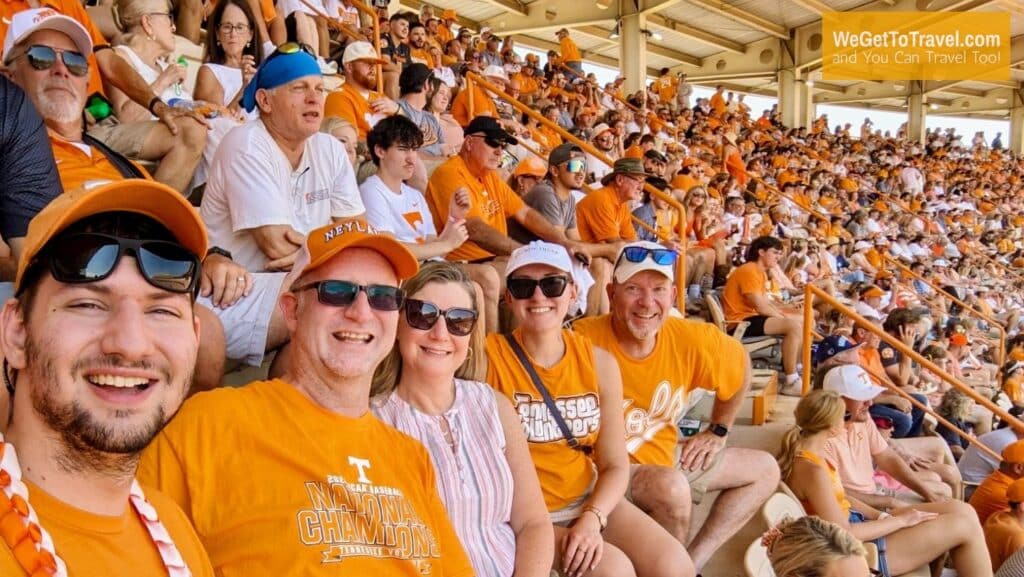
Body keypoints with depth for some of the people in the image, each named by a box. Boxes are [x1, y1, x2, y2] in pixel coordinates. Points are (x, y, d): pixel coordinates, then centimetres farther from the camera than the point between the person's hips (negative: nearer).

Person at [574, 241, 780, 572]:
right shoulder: (585, 342, -27)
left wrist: (718, 431, 12)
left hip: (664, 457, 7)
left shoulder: (691, 340, -10)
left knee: (765, 470, 14)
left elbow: (740, 364, 12)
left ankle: (692, 561, 5)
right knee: (671, 486, -36)